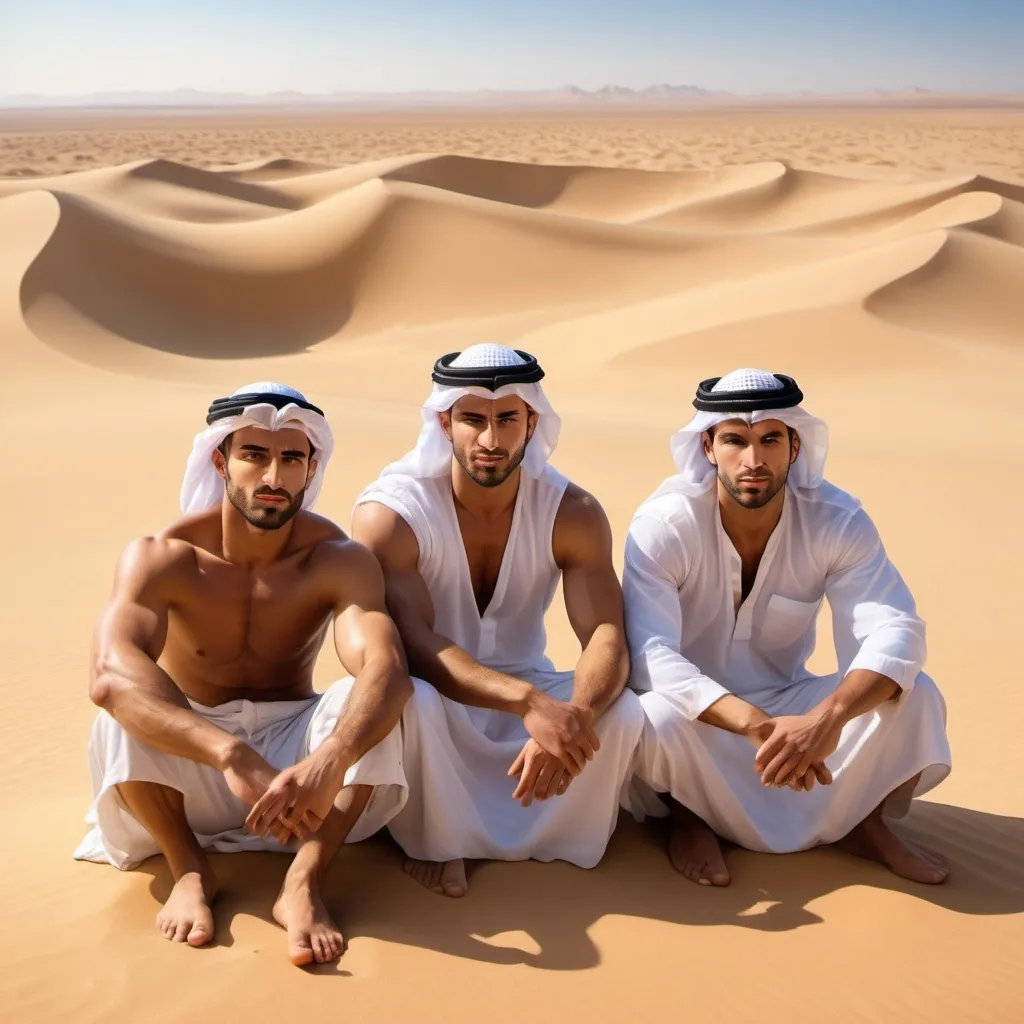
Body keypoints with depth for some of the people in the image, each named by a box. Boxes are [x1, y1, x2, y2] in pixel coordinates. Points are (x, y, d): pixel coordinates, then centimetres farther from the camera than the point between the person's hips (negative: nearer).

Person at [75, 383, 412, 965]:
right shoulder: (164, 558, -18)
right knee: (126, 712, -33)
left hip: (291, 744, 1)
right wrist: (234, 758, -54)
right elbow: (110, 672, -38)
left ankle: (303, 883, -30)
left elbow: (388, 671, -34)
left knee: (364, 702, -29)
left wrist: (328, 764, -56)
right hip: (181, 768, -1)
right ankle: (190, 870, -16)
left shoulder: (339, 561, -15)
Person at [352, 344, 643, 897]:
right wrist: (528, 703, -46)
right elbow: (413, 645, -31)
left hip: (527, 690, 3)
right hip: (434, 700, -2)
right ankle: (433, 842, -9)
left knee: (623, 712, -28)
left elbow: (608, 639, -20)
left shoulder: (572, 513, -10)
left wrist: (575, 717, -44)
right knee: (407, 699, -39)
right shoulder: (388, 513, -19)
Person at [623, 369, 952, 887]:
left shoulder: (838, 522, -15)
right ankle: (689, 817, -2)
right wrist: (758, 726, -47)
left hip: (788, 701, 2)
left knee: (915, 697, -24)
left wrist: (828, 718, -47)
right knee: (650, 718, -38)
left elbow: (895, 631, -26)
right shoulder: (663, 525, -22)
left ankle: (866, 822, 6)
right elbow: (649, 655, -32)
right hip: (693, 713, -2)